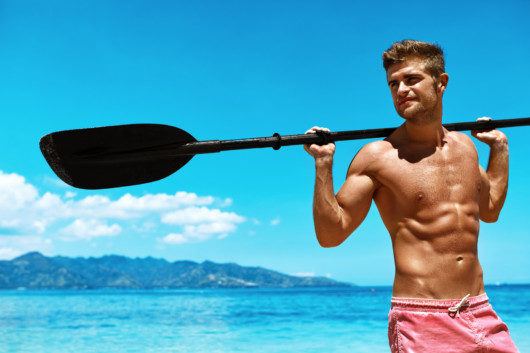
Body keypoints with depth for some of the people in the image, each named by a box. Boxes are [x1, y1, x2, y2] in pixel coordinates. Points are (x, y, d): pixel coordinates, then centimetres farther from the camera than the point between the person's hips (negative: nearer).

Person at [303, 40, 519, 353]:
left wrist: (500, 147, 26)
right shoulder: (378, 157, -8)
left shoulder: (464, 145, 9)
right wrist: (323, 163, -16)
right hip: (420, 319, -5)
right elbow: (330, 234, -10)